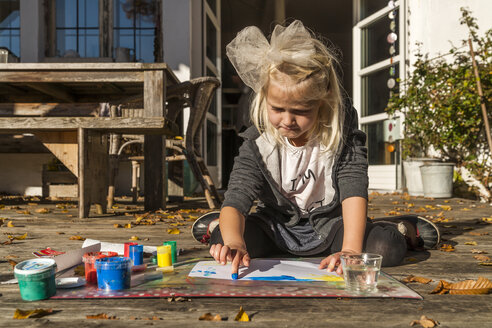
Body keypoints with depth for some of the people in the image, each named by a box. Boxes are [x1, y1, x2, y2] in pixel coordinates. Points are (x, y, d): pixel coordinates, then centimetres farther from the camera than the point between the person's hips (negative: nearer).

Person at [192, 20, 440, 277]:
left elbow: (354, 191, -25)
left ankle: (404, 229, 12)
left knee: (387, 248, -25)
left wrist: (351, 250, -39)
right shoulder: (257, 144, -18)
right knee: (225, 242, -27)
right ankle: (217, 225, 11)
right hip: (276, 225, 1)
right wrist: (234, 242, -46)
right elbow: (236, 199, -24)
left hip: (329, 222, 0)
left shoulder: (342, 134, -18)